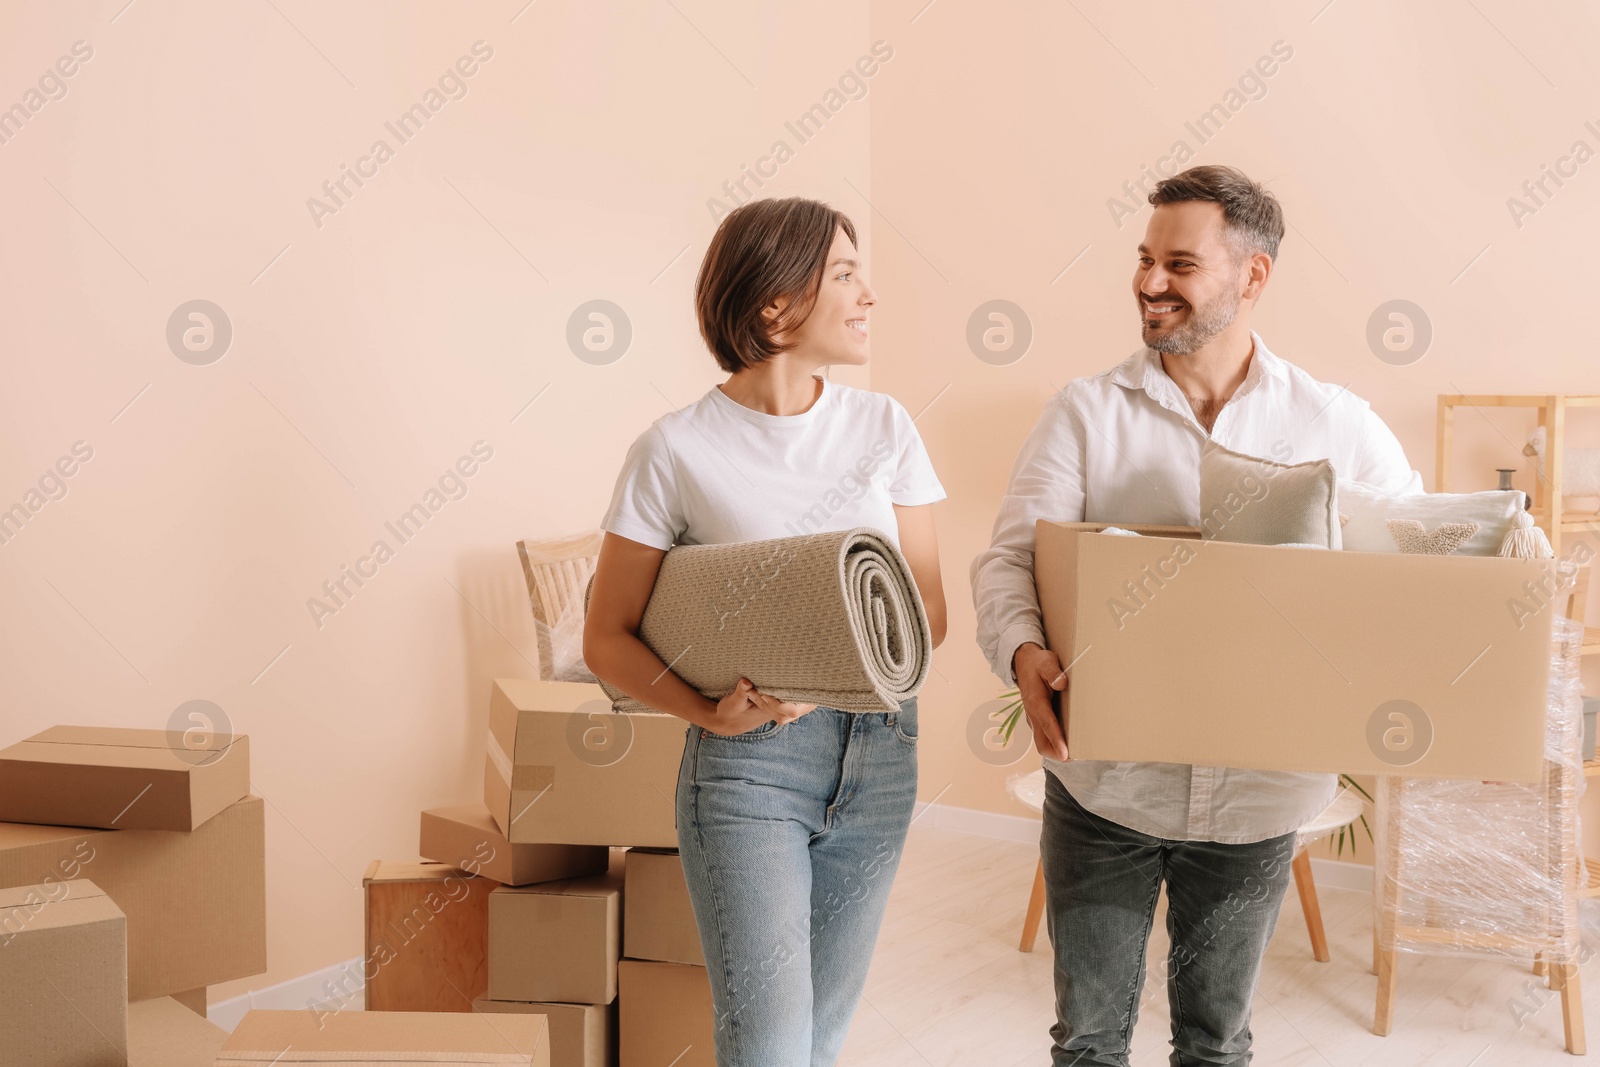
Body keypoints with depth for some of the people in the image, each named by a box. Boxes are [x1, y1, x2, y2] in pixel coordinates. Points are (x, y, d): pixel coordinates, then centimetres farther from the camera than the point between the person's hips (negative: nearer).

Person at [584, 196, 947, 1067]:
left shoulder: (883, 426, 4)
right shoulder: (677, 451, -7)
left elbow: (928, 611, 4)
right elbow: (607, 640, -3)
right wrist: (706, 711, -20)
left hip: (877, 752, 4)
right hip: (747, 766, -4)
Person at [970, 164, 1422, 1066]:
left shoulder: (1340, 426, -2)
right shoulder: (1088, 412, -5)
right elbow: (1010, 556, -10)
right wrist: (1023, 650, -31)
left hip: (1258, 797, 1)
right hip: (1105, 784, -1)